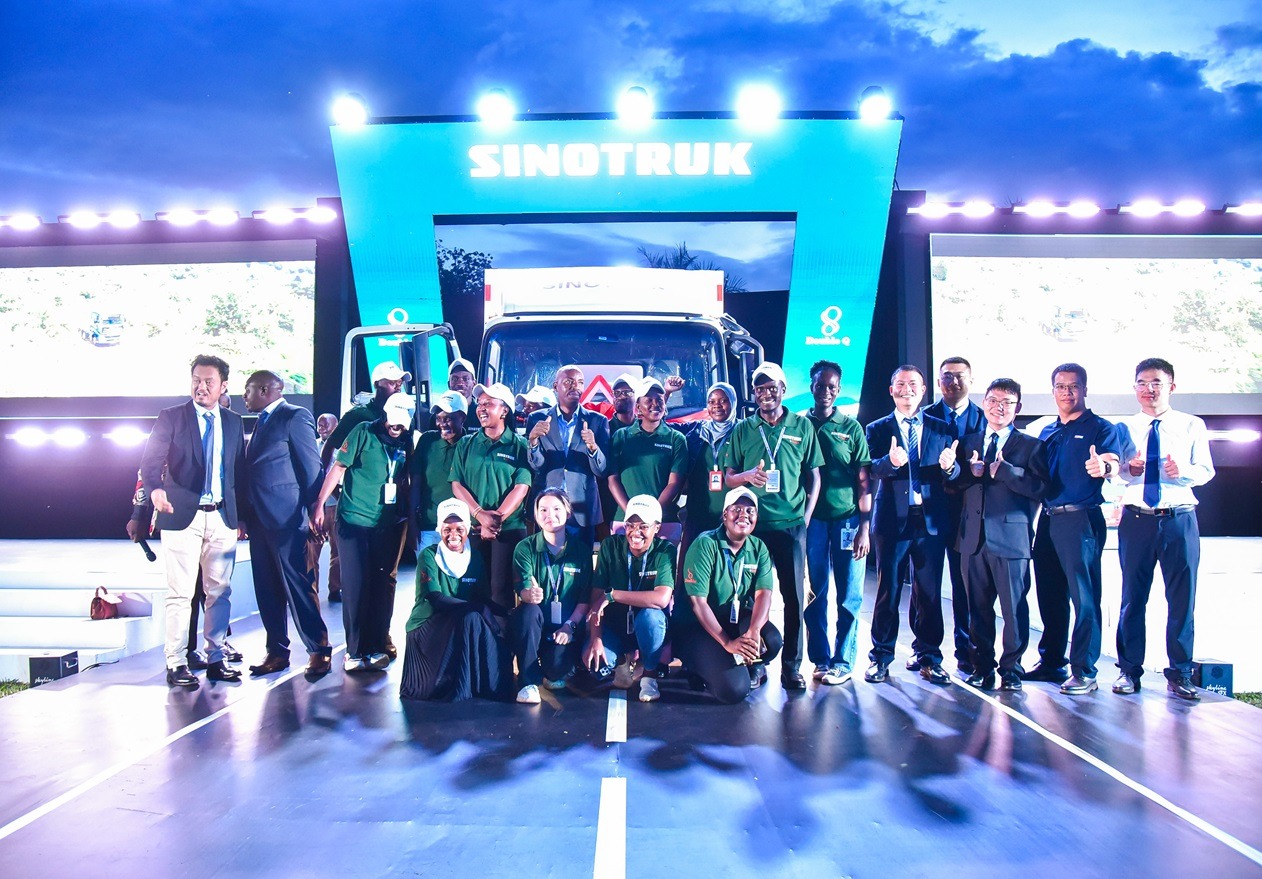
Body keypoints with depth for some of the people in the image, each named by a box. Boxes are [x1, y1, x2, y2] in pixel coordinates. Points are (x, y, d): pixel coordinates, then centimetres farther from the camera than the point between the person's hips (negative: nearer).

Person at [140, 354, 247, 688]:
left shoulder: (234, 422, 12)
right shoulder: (170, 417, 2)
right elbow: (151, 460, -7)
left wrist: (243, 516, 9)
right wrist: (155, 489, -28)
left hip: (222, 517, 3)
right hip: (183, 515, -3)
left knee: (220, 592, 7)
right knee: (180, 593, -1)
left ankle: (216, 660, 16)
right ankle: (176, 664, 6)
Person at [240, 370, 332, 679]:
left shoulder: (296, 416, -6)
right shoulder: (261, 422, 19)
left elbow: (311, 467, -10)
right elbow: (253, 469, 18)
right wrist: (246, 516, 12)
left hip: (286, 517, -8)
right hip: (260, 519, 8)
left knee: (297, 585, -5)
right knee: (267, 589, 10)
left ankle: (319, 650, 2)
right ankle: (277, 651, 19)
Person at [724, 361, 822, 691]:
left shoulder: (802, 425, 8)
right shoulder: (743, 429, 8)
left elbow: (814, 475, 10)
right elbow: (728, 478, 7)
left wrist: (807, 516, 0)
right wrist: (748, 475, -14)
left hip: (791, 523, 0)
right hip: (753, 523, 0)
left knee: (794, 595, 1)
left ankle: (791, 666, 10)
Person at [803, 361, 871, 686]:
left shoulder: (851, 427, 5)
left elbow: (864, 481, 3)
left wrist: (864, 527, -4)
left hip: (847, 518, 0)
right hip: (812, 520, 1)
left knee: (849, 595, 3)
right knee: (814, 593, 4)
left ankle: (843, 661, 12)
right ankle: (820, 658, 15)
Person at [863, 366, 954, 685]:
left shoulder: (941, 429, 12)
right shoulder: (878, 429, 7)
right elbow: (870, 469, -10)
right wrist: (890, 461, -30)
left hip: (931, 520, 2)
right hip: (892, 519, -1)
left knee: (929, 591, 7)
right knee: (888, 590, 4)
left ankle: (928, 656, 20)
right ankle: (881, 656, 15)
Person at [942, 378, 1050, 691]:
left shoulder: (1030, 446, 4)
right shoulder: (968, 442, 15)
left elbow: (1041, 487, -10)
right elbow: (956, 487, 8)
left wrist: (1003, 470, -17)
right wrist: (951, 469, -13)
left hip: (1011, 537, -3)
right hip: (973, 537, 3)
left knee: (1014, 608, 1)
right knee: (978, 608, 9)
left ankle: (1011, 669, 15)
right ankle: (982, 667, 20)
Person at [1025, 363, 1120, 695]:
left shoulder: (1100, 428, 0)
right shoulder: (1046, 432, 18)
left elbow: (1113, 463, -17)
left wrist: (1103, 467, -39)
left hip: (1081, 519, -6)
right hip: (1048, 519, 6)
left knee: (1084, 596, -5)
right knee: (1049, 594, 11)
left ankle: (1084, 671, 1)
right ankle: (1051, 662, 22)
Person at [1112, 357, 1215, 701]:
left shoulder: (1192, 426, 7)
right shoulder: (1124, 429, 9)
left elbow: (1206, 470, 3)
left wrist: (1184, 471, -18)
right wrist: (1129, 469, -17)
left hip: (1179, 519, 0)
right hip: (1136, 519, 1)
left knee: (1182, 598, 2)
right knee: (1132, 596, 5)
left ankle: (1179, 673, 13)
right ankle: (1129, 670, 14)